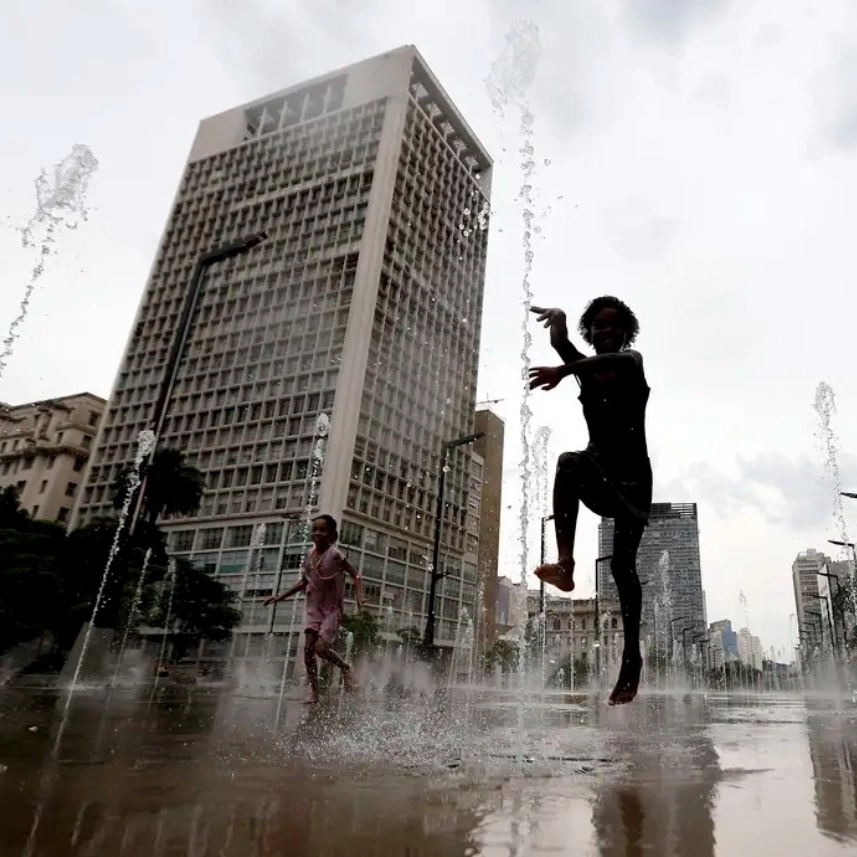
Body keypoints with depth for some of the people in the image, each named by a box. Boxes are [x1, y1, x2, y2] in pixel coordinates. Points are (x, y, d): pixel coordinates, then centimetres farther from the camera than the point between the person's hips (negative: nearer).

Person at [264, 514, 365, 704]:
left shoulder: (335, 554, -15)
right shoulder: (309, 554, 2)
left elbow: (356, 575, -10)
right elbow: (303, 582, 14)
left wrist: (359, 595, -27)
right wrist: (280, 596, 12)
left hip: (332, 608, -5)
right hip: (314, 607, 5)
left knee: (320, 647, -16)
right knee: (308, 648, -3)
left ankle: (345, 668, 12)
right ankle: (314, 692, 7)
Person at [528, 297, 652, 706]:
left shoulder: (632, 362, 3)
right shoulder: (585, 368, 14)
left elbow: (615, 359, -22)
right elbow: (559, 342, -3)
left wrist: (563, 371, -37)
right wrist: (558, 320, -22)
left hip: (632, 476, -2)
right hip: (599, 475, 2)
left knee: (622, 564, -7)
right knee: (570, 463, -33)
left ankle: (630, 656, 2)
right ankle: (565, 562, -41)